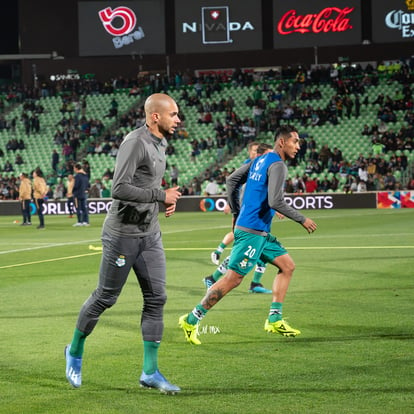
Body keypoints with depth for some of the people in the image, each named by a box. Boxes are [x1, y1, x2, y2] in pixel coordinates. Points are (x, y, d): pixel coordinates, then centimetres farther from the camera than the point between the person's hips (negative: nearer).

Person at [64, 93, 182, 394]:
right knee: (105, 297, 4)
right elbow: (119, 188, -27)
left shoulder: (160, 143, 11)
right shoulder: (135, 143, -19)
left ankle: (150, 372, 6)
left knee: (156, 298, 2)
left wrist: (166, 198, 7)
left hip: (150, 234, 8)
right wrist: (161, 196, -22)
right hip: (123, 233, -8)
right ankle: (75, 351, 26)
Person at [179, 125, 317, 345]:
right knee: (233, 278, -7)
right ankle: (191, 320, -2)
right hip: (252, 232, -10)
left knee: (287, 265, 12)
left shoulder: (260, 160, 14)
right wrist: (302, 220, -12)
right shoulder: (277, 165, -14)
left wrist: (236, 214, 22)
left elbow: (232, 180, 19)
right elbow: (275, 201, -23)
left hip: (260, 232, 10)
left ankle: (274, 320, 11)